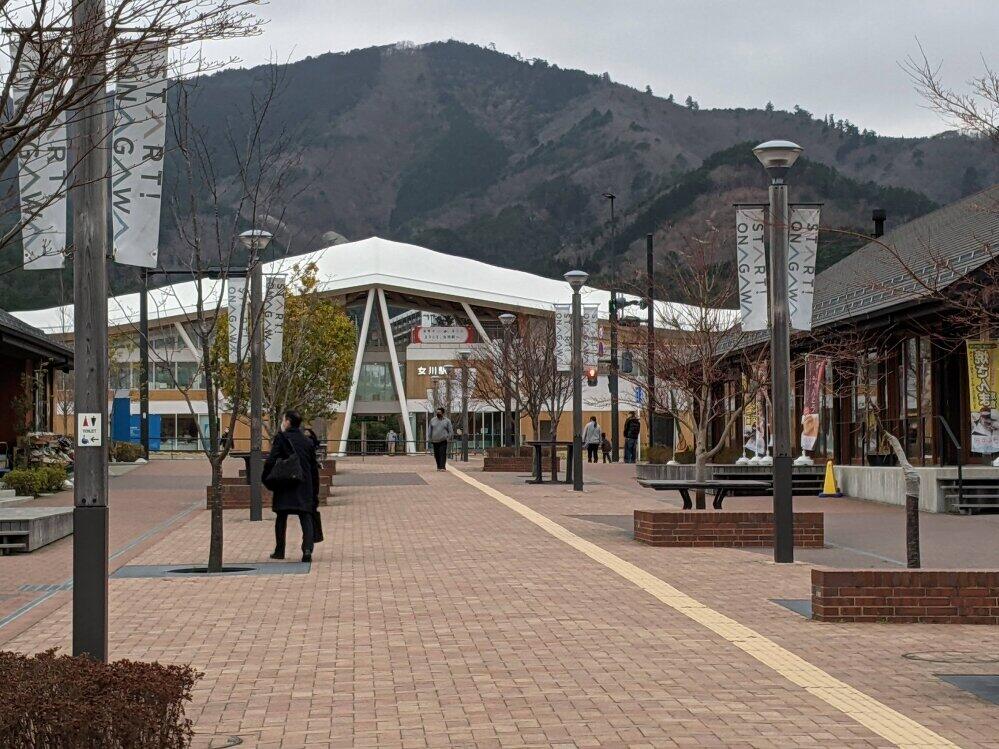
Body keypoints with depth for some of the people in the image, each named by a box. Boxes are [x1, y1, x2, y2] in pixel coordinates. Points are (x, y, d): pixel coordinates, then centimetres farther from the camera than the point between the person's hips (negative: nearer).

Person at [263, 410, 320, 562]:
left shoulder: (281, 438, -2)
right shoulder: (308, 441, 12)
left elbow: (271, 461, -12)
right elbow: (314, 468, 13)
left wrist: (266, 478, 2)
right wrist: (315, 493, 17)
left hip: (285, 485, -3)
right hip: (305, 485, 3)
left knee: (281, 517, 10)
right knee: (306, 518, 0)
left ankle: (279, 551, 15)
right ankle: (307, 549, -17)